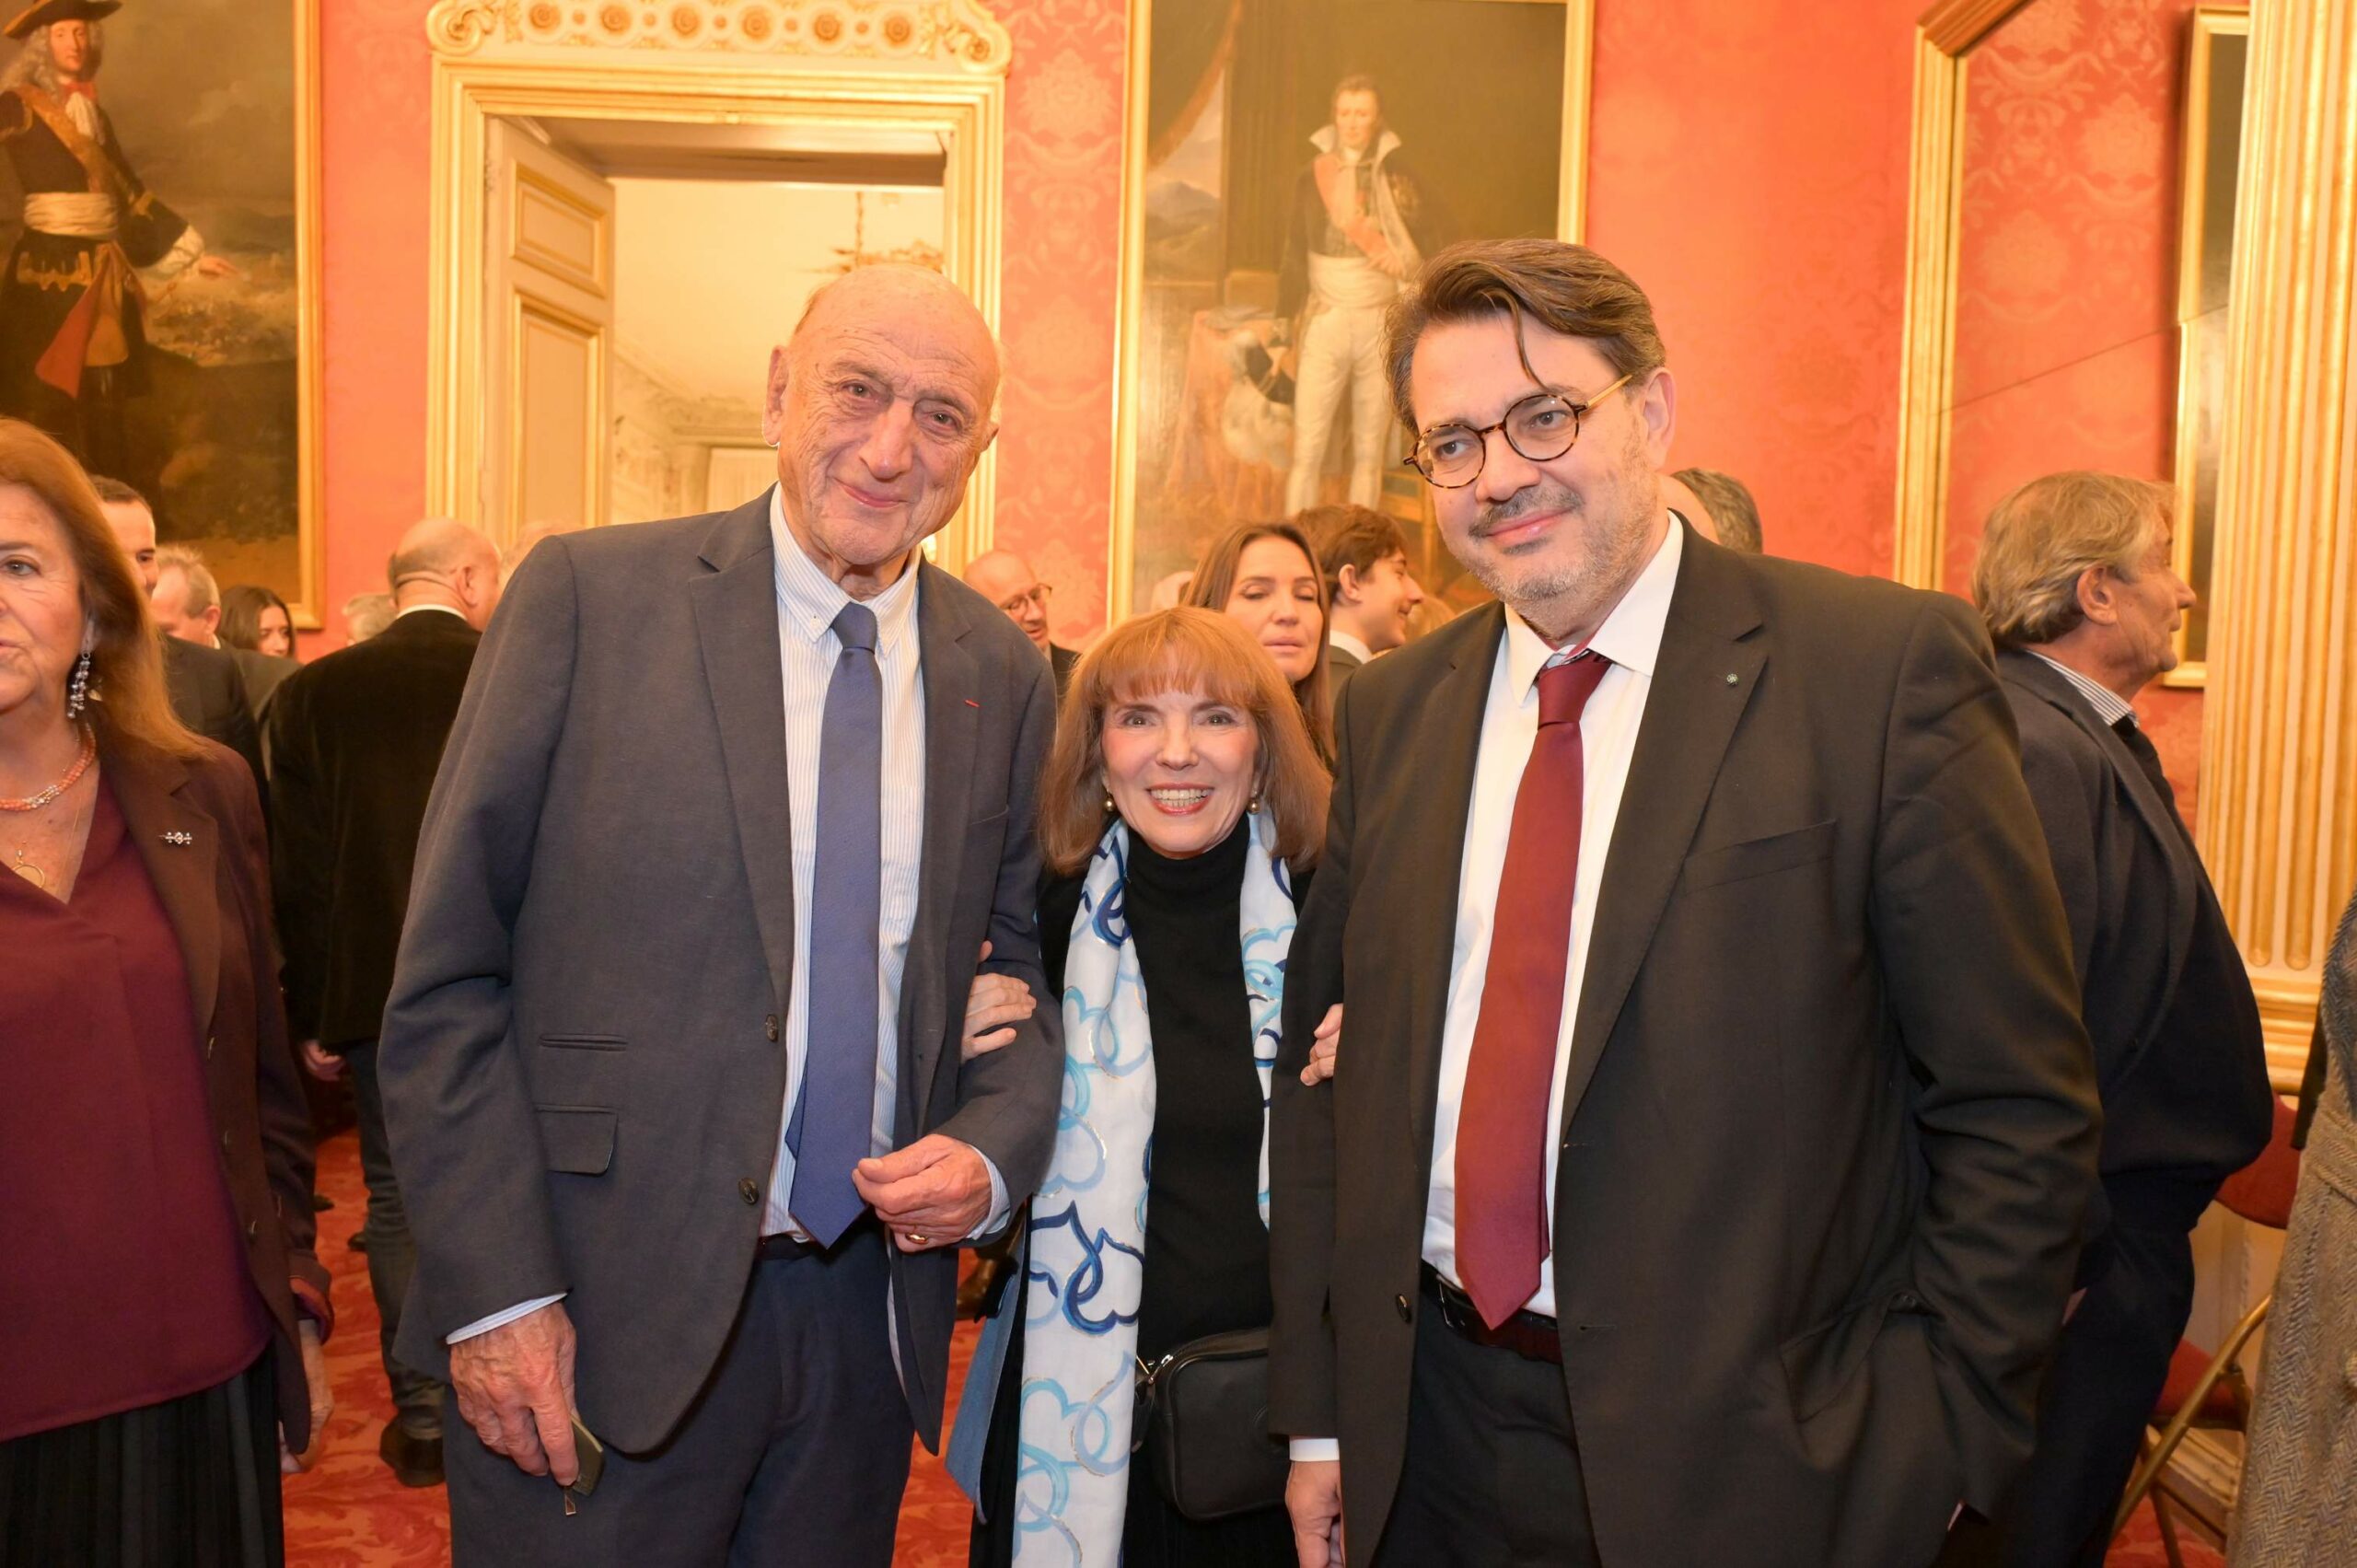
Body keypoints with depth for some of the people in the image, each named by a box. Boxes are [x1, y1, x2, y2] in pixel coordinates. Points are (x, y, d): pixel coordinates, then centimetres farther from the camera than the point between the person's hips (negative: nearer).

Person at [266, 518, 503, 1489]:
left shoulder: (315, 693, -3)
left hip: (378, 996, 0)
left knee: (399, 1201, 11)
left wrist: (311, 1014, 5)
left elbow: (299, 869, -2)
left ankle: (423, 1420, 16)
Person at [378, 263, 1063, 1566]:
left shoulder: (1007, 675, 3)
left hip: (871, 1303, 4)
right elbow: (445, 980, -7)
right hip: (605, 1311, -3)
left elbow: (1030, 970, 12)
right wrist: (495, 1291, -11)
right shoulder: (588, 595, -7)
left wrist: (993, 1154, -7)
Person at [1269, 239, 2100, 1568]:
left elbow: (2020, 1112, -8)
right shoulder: (1392, 710, 4)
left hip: (1742, 1461, -4)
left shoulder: (1891, 666, -10)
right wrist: (1319, 1410, 7)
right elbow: (1331, 1068, 8)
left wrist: (1919, 1457, -11)